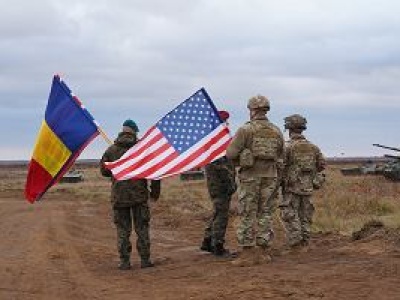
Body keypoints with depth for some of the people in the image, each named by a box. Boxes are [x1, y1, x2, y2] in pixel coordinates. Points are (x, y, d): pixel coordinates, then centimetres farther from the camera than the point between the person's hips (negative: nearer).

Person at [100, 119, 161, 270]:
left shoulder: (111, 150, 1)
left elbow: (104, 171, 7)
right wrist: (155, 190, 7)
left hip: (119, 195, 1)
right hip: (139, 194, -1)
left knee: (122, 229, 6)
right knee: (142, 227, 8)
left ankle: (124, 261, 4)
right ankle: (145, 259, 7)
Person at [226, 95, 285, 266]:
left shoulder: (246, 130, -9)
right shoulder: (276, 132, 8)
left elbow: (231, 153, -12)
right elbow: (281, 158, 12)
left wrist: (241, 160, 9)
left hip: (250, 177, -4)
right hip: (270, 176, 4)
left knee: (247, 216, 1)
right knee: (265, 215, 9)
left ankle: (247, 254, 0)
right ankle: (262, 253, 10)